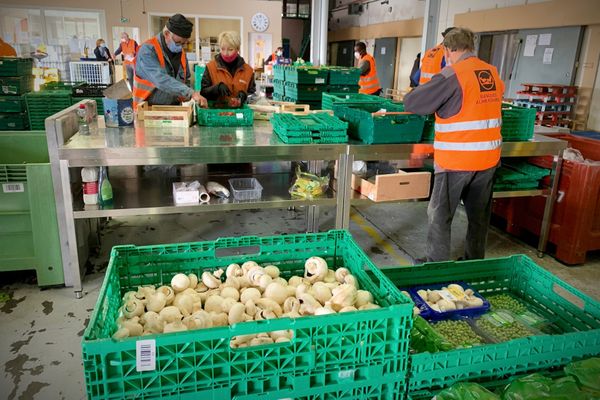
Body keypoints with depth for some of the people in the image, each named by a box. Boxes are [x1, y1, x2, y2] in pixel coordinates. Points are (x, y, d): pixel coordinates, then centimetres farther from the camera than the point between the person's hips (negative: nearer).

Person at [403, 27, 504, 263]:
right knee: (479, 214, 18)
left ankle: (437, 266, 15)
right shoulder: (493, 73, 6)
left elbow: (411, 103, -12)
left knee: (440, 215, 8)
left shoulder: (452, 75, -13)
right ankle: (475, 263, 32)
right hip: (488, 157, 6)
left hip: (456, 160, -6)